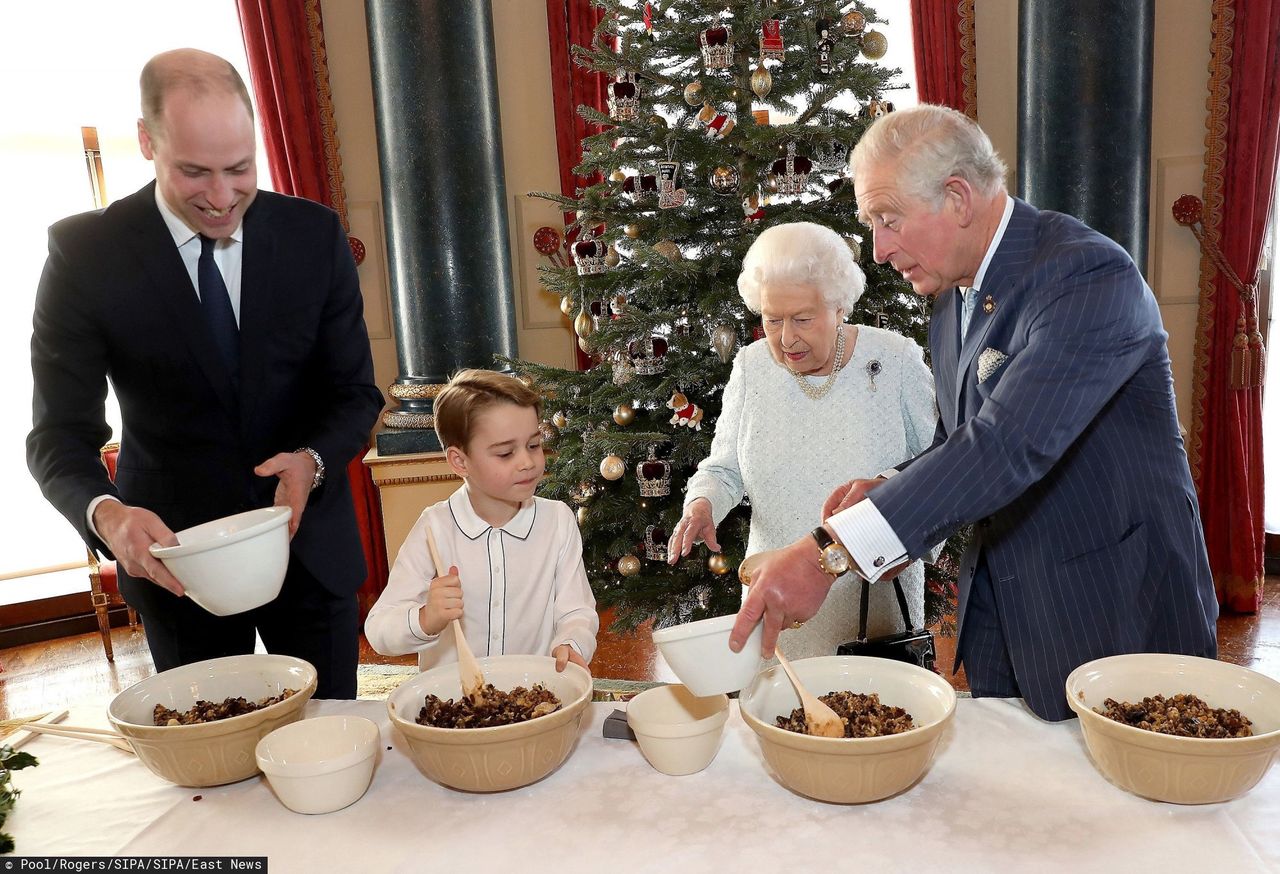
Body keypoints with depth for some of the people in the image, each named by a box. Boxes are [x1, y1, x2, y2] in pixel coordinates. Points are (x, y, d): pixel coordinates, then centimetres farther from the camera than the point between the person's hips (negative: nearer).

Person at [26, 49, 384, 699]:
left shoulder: (315, 235, -7)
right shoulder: (86, 252, -11)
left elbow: (356, 392, -3)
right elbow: (60, 433, -9)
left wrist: (312, 462, -23)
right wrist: (105, 514, -29)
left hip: (310, 541, 1)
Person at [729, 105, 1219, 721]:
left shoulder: (1088, 276, -22)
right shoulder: (952, 301, 5)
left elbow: (1010, 444, -35)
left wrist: (829, 551, -40)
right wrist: (887, 491, -8)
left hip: (1116, 617, -7)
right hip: (1000, 614, 7)